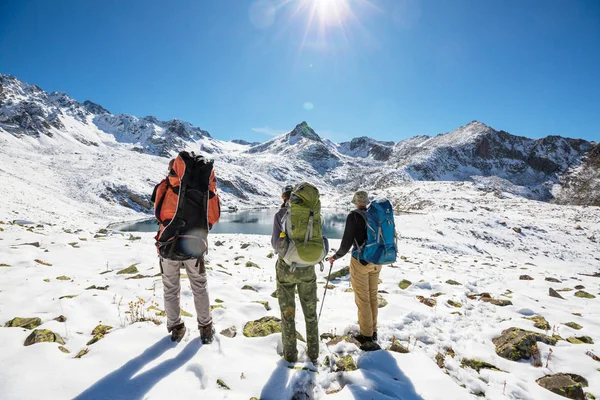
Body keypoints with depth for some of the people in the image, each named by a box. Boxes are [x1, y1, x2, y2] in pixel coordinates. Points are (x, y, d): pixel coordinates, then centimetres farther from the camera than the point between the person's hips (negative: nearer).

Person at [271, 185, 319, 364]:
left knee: (288, 313, 14)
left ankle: (290, 354, 26)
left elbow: (276, 243, -13)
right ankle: (313, 353, 29)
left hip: (286, 267, -2)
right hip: (307, 268, 2)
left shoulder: (280, 214, -9)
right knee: (310, 312, 18)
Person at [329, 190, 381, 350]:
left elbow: (346, 243, -14)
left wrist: (335, 256, 3)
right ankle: (372, 331, 30)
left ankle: (368, 338, 12)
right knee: (372, 297, 17)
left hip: (360, 261, -6)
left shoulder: (353, 216, -13)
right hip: (376, 262, 7)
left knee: (362, 300, 4)